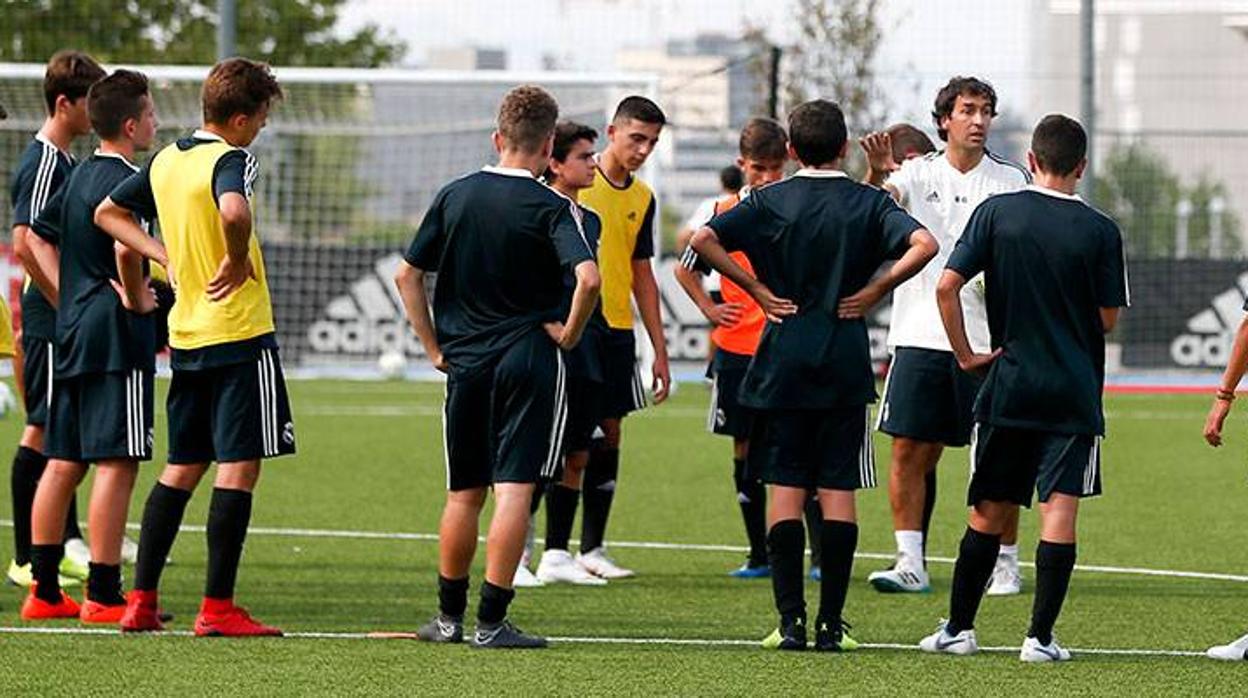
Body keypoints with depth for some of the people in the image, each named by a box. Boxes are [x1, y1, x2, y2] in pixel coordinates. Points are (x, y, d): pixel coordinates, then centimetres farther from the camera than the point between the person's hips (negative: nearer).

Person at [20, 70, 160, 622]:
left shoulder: (79, 177, 15)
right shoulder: (125, 180, -13)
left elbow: (36, 238, 23)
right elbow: (126, 249, -29)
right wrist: (138, 298, -12)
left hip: (71, 331, 9)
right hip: (117, 338, -9)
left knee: (62, 463, 10)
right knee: (115, 463, -7)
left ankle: (44, 591, 13)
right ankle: (103, 595, -8)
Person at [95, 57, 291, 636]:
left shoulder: (165, 161, 10)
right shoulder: (229, 160, -14)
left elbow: (108, 213, 22)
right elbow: (233, 212, -36)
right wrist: (238, 261, -18)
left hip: (186, 336, 8)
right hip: (240, 333, -8)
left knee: (183, 465, 15)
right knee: (239, 464, -4)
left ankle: (142, 598, 13)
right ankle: (218, 607, -6)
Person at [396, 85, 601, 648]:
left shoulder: (455, 196, 4)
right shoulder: (552, 207, -9)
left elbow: (407, 275, 8)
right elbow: (588, 278, -24)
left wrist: (434, 346, 12)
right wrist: (569, 333, -8)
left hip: (464, 363, 4)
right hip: (530, 359, -4)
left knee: (464, 494, 15)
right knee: (513, 491, -3)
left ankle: (449, 616, 22)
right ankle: (492, 620, -6)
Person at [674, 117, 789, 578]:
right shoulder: (725, 213, 5)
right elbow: (686, 268, 18)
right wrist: (709, 309, 6)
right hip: (738, 348, 2)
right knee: (746, 447, 7)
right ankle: (759, 553, 15)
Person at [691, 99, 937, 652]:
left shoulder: (770, 201, 1)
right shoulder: (868, 202, 0)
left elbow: (703, 239, -10)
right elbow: (923, 245, -16)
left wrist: (756, 288, -4)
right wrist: (875, 290, -6)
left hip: (782, 365, 0)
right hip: (845, 365, 0)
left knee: (785, 491, 3)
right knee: (838, 492, 3)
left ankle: (791, 621, -3)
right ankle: (831, 623, 0)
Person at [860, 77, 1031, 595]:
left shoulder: (1009, 181, 5)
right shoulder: (919, 173, 7)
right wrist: (877, 174, -33)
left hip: (986, 338, -1)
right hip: (919, 334, 1)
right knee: (910, 450, -2)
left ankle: (1006, 564, 9)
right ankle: (910, 562, 3)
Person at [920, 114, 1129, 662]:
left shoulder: (997, 212, -3)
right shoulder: (1099, 230, -5)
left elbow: (947, 286, -8)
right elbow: (1108, 318, 0)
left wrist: (965, 355, 1)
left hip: (1008, 387, 2)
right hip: (1074, 391, -2)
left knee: (989, 511, 11)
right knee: (1060, 511, -1)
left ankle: (958, 628, 15)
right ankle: (1040, 636, -6)